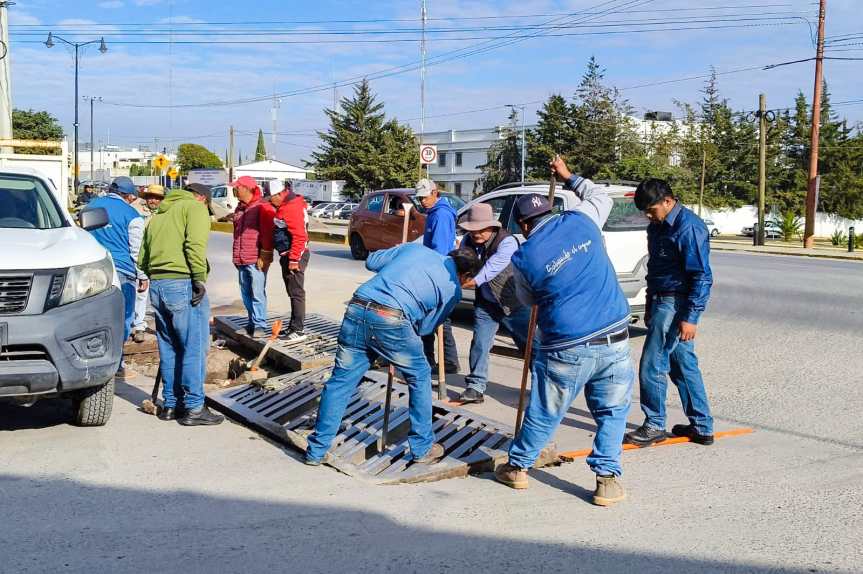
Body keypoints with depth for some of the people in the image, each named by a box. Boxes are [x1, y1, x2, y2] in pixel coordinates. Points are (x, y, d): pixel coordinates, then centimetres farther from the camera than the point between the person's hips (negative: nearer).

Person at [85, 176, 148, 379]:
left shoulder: (91, 206, 14)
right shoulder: (131, 215, -3)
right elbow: (137, 250, -5)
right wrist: (142, 277, 3)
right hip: (122, 271, -5)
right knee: (123, 317, 1)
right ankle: (115, 364, 0)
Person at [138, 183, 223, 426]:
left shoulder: (158, 214, 25)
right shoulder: (195, 208, 1)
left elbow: (143, 259, 21)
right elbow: (195, 245, -16)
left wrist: (157, 275, 16)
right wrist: (200, 279, -15)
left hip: (156, 286, 8)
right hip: (183, 285, -8)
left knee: (169, 348, 15)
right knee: (195, 348, -2)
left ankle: (170, 404, 21)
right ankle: (193, 407, 0)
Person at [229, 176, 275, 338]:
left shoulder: (262, 207, -8)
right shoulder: (240, 208, 18)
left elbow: (267, 234, -12)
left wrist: (264, 256, -15)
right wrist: (236, 255, 21)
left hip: (256, 260, -8)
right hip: (241, 260, 8)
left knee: (257, 293, -8)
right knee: (246, 293, 11)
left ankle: (259, 325, -3)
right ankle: (253, 322, 20)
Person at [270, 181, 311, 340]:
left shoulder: (291, 208, -19)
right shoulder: (285, 206, 14)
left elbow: (300, 236, -25)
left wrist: (294, 259, -23)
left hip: (294, 256, -11)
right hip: (287, 255, 11)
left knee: (296, 293, -7)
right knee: (294, 292, 17)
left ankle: (299, 330, -3)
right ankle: (294, 326, 27)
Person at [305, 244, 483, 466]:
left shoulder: (415, 248, 25)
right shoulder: (453, 289, 15)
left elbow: (371, 261, 27)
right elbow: (425, 327, 16)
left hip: (357, 309, 4)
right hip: (391, 321, -4)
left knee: (340, 381, 14)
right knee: (420, 378, 20)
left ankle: (316, 451, 20)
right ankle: (423, 448, 28)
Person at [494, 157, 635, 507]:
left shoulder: (523, 258, -2)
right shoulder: (580, 221, 3)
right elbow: (601, 197, 26)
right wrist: (568, 177, 38)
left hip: (566, 350, -2)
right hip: (615, 342, 2)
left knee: (544, 414, 15)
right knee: (612, 412, 17)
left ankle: (517, 467, 31)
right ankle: (607, 478, 12)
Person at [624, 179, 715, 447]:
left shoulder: (689, 228, -17)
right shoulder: (658, 226, 12)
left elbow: (702, 277, -19)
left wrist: (690, 317, -22)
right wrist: (650, 307, 23)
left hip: (676, 306, -9)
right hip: (663, 303, 9)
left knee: (652, 366, -4)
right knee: (684, 365, 13)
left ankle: (654, 426, 9)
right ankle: (702, 428, 20)